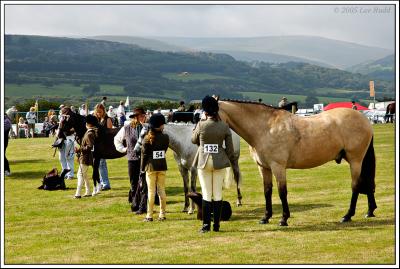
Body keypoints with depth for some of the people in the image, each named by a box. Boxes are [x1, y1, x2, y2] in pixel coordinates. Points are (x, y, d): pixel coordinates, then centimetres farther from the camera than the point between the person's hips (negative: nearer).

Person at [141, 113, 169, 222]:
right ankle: (162, 214, 13)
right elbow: (165, 150, 6)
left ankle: (149, 215, 3)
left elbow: (144, 154, -8)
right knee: (162, 190, 10)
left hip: (151, 167, -3)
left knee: (151, 191, 1)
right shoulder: (165, 137, -4)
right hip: (162, 166, 3)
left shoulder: (148, 138, -11)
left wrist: (142, 168, 1)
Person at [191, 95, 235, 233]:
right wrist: (232, 160, 15)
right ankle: (216, 225, 12)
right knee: (218, 194, 9)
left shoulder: (201, 125, -10)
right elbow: (229, 148, 0)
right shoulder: (224, 126, -4)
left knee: (206, 194, 5)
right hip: (219, 162, 2)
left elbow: (194, 140, 6)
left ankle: (206, 225, 3)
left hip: (204, 161, -2)